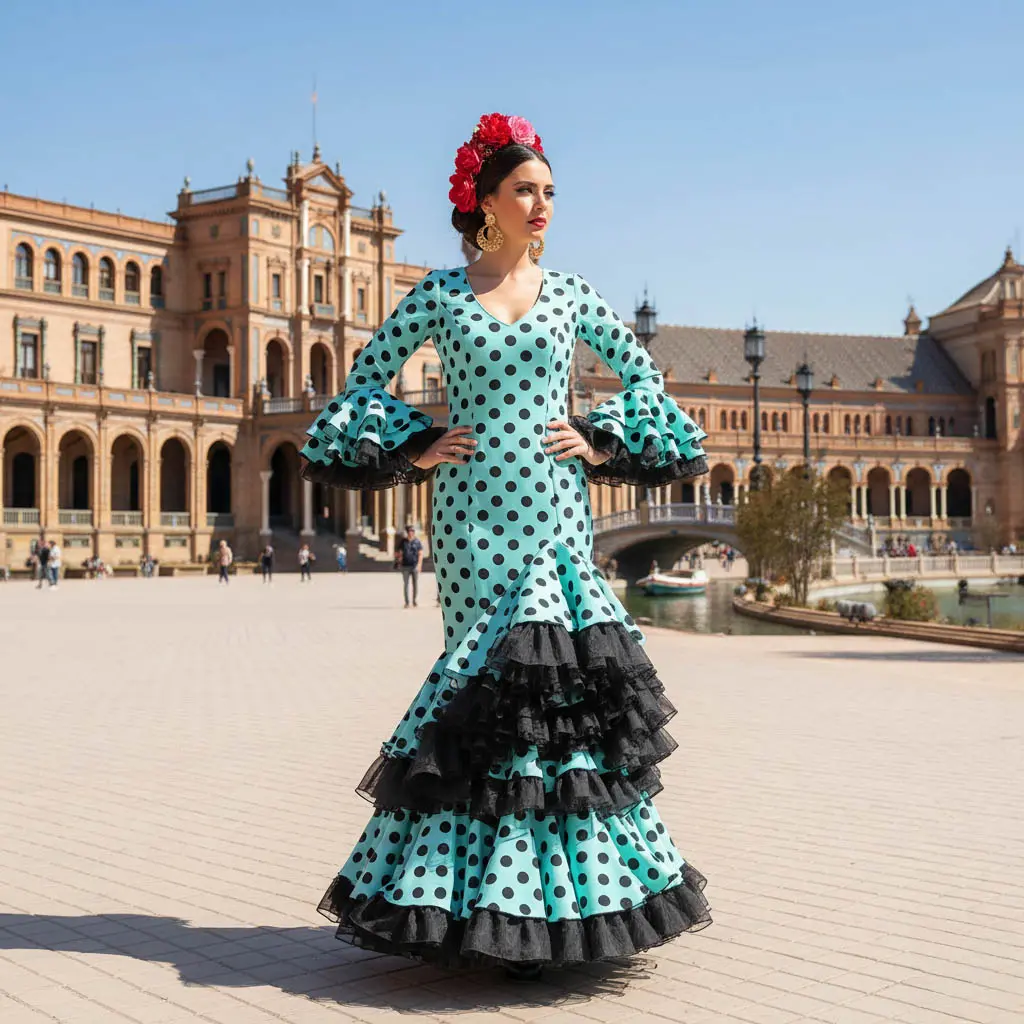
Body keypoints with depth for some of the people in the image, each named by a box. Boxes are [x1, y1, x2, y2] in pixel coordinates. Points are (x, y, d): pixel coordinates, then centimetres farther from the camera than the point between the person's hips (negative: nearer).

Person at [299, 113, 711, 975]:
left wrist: (603, 440, 5)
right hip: (475, 509, -2)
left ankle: (538, 886, 9)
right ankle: (473, 885, 9)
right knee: (484, 671, -3)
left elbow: (639, 371, 18)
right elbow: (370, 373, 11)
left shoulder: (568, 292, 10)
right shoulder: (441, 295, 5)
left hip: (554, 508, 2)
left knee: (557, 675, -3)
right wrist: (412, 446, 1)